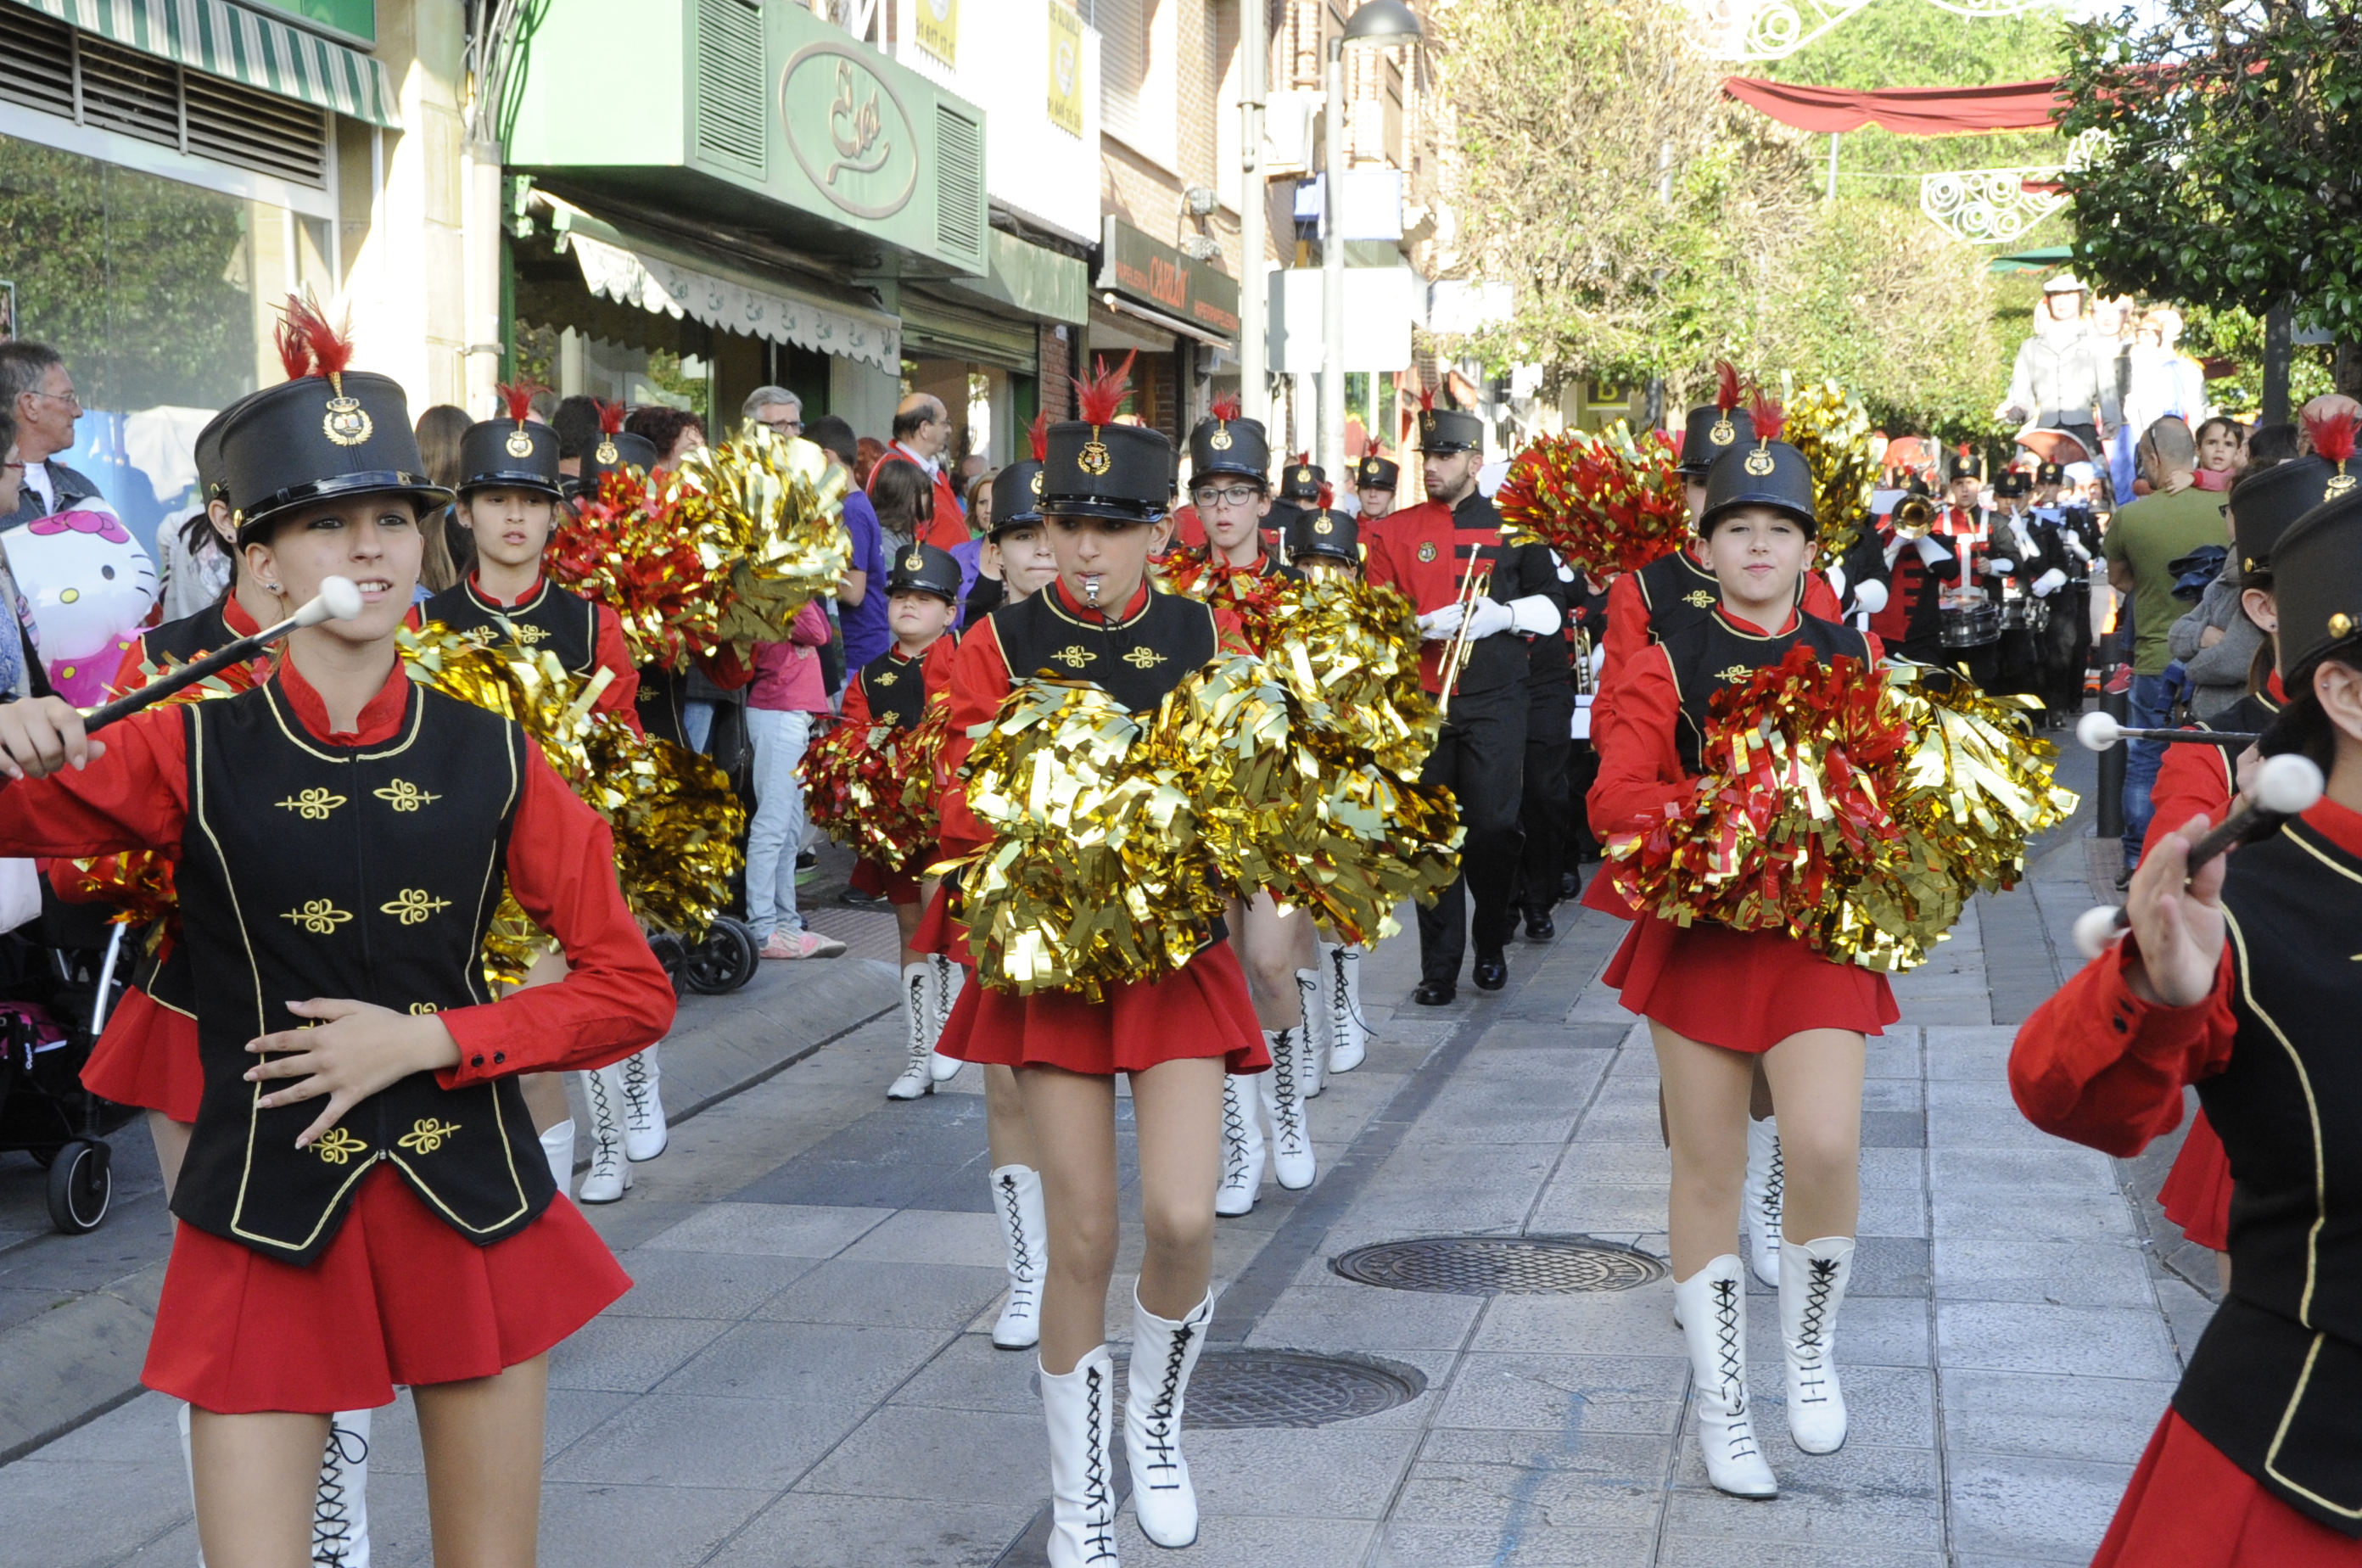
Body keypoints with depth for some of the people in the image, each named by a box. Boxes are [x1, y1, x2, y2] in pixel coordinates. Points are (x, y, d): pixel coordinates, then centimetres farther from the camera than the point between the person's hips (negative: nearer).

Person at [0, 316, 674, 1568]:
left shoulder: (490, 757, 0)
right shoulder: (193, 749, -4)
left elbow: (632, 992, 0)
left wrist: (426, 1040, -10)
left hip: (472, 1213, 2)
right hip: (267, 1225, -2)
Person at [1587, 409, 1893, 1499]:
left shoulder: (1856, 659, 6)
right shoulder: (1667, 667, 0)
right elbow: (1614, 798, -9)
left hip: (1820, 934, 0)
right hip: (1700, 933, 0)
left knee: (1824, 1146, -19)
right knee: (1708, 1173, 6)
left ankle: (1810, 1341, 10)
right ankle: (1721, 1406, 20)